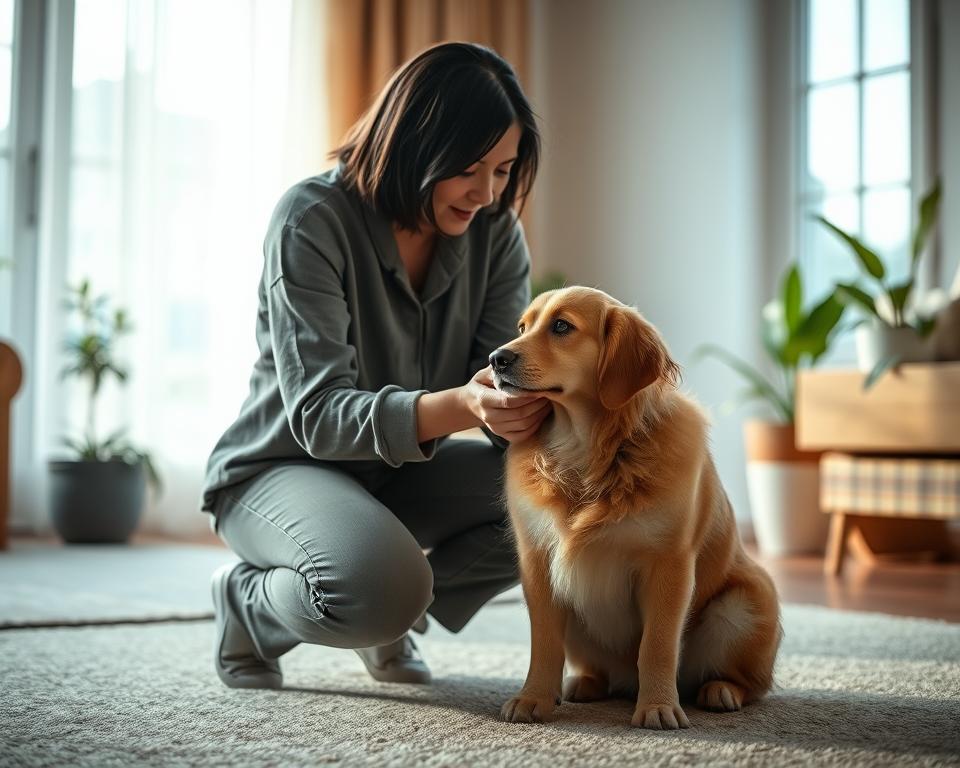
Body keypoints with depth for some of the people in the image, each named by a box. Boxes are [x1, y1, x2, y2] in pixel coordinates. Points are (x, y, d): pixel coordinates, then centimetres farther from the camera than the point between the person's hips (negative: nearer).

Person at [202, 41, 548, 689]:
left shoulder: (494, 230, -6)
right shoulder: (313, 218, -22)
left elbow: (507, 372, -10)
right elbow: (317, 414, -29)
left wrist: (519, 413, -36)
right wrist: (459, 407, -46)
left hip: (405, 468, 6)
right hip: (283, 465, -6)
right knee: (378, 589, -36)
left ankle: (398, 612, 3)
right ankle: (249, 603, -1)